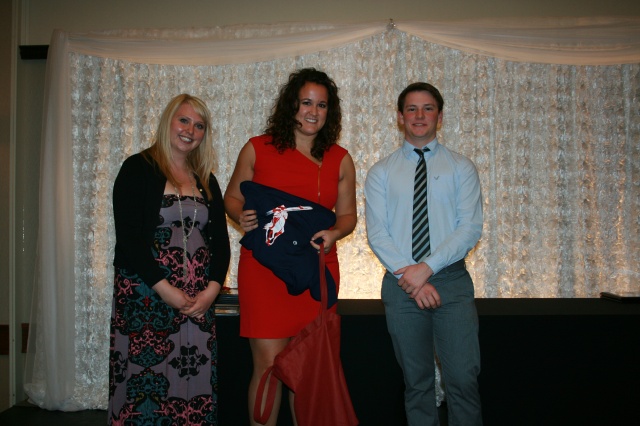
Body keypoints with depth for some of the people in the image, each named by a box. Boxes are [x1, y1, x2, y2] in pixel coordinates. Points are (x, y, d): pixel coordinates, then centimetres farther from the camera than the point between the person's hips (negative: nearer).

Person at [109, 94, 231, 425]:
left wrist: (212, 288, -5)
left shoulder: (206, 180, 14)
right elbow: (127, 238, -9)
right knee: (143, 379, -2)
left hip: (200, 298, 4)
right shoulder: (138, 169, 0)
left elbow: (220, 241, 11)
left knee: (195, 380, 1)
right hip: (145, 293, -4)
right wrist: (166, 289, -13)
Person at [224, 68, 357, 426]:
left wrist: (334, 234, -7)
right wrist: (242, 218, -10)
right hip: (264, 267, -2)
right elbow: (232, 197, 12)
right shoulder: (257, 149, 4)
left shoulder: (340, 160, 9)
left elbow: (347, 214, 14)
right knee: (269, 365, -3)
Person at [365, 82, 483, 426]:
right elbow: (377, 233, -1)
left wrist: (427, 268, -16)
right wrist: (410, 276, -13)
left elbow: (471, 227, -5)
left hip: (451, 280, -1)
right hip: (401, 284, 1)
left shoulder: (461, 168, 5)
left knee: (463, 378, -4)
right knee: (416, 382, 11)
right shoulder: (381, 173, 7)